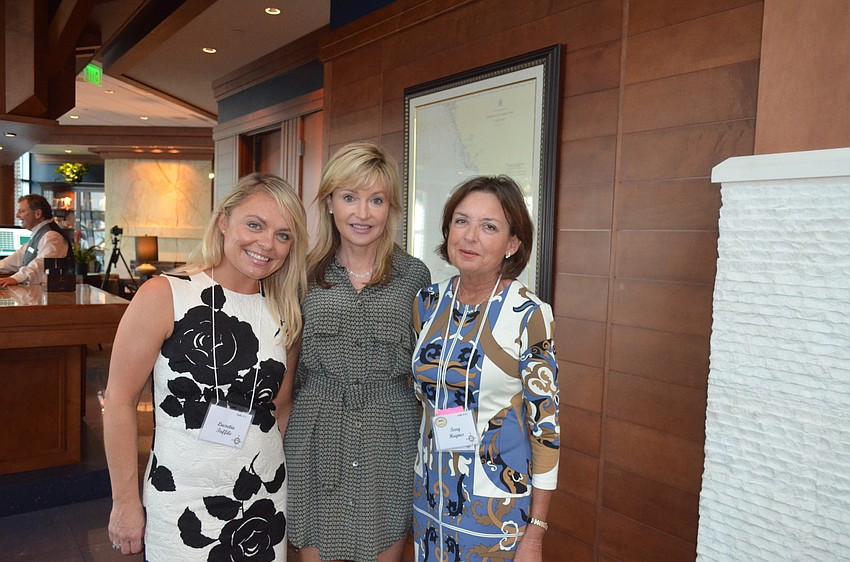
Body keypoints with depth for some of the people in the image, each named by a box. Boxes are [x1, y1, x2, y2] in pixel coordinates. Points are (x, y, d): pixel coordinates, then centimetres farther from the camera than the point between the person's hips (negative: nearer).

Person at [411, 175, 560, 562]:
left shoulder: (528, 315, -17)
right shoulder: (427, 303, -2)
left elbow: (545, 423, -13)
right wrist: (413, 481, 13)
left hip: (498, 501, -5)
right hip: (430, 494, 5)